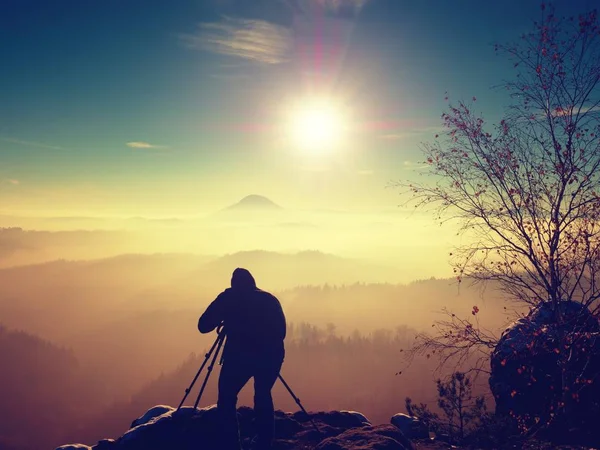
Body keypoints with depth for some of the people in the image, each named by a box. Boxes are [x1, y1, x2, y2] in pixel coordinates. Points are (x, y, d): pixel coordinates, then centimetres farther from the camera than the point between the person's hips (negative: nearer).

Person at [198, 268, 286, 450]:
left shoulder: (228, 298, 12)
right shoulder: (269, 299, 20)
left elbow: (203, 326, 10)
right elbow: (281, 330, 20)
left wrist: (224, 318, 28)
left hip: (240, 355, -3)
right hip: (270, 355, 4)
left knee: (226, 400, 9)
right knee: (263, 396, 23)